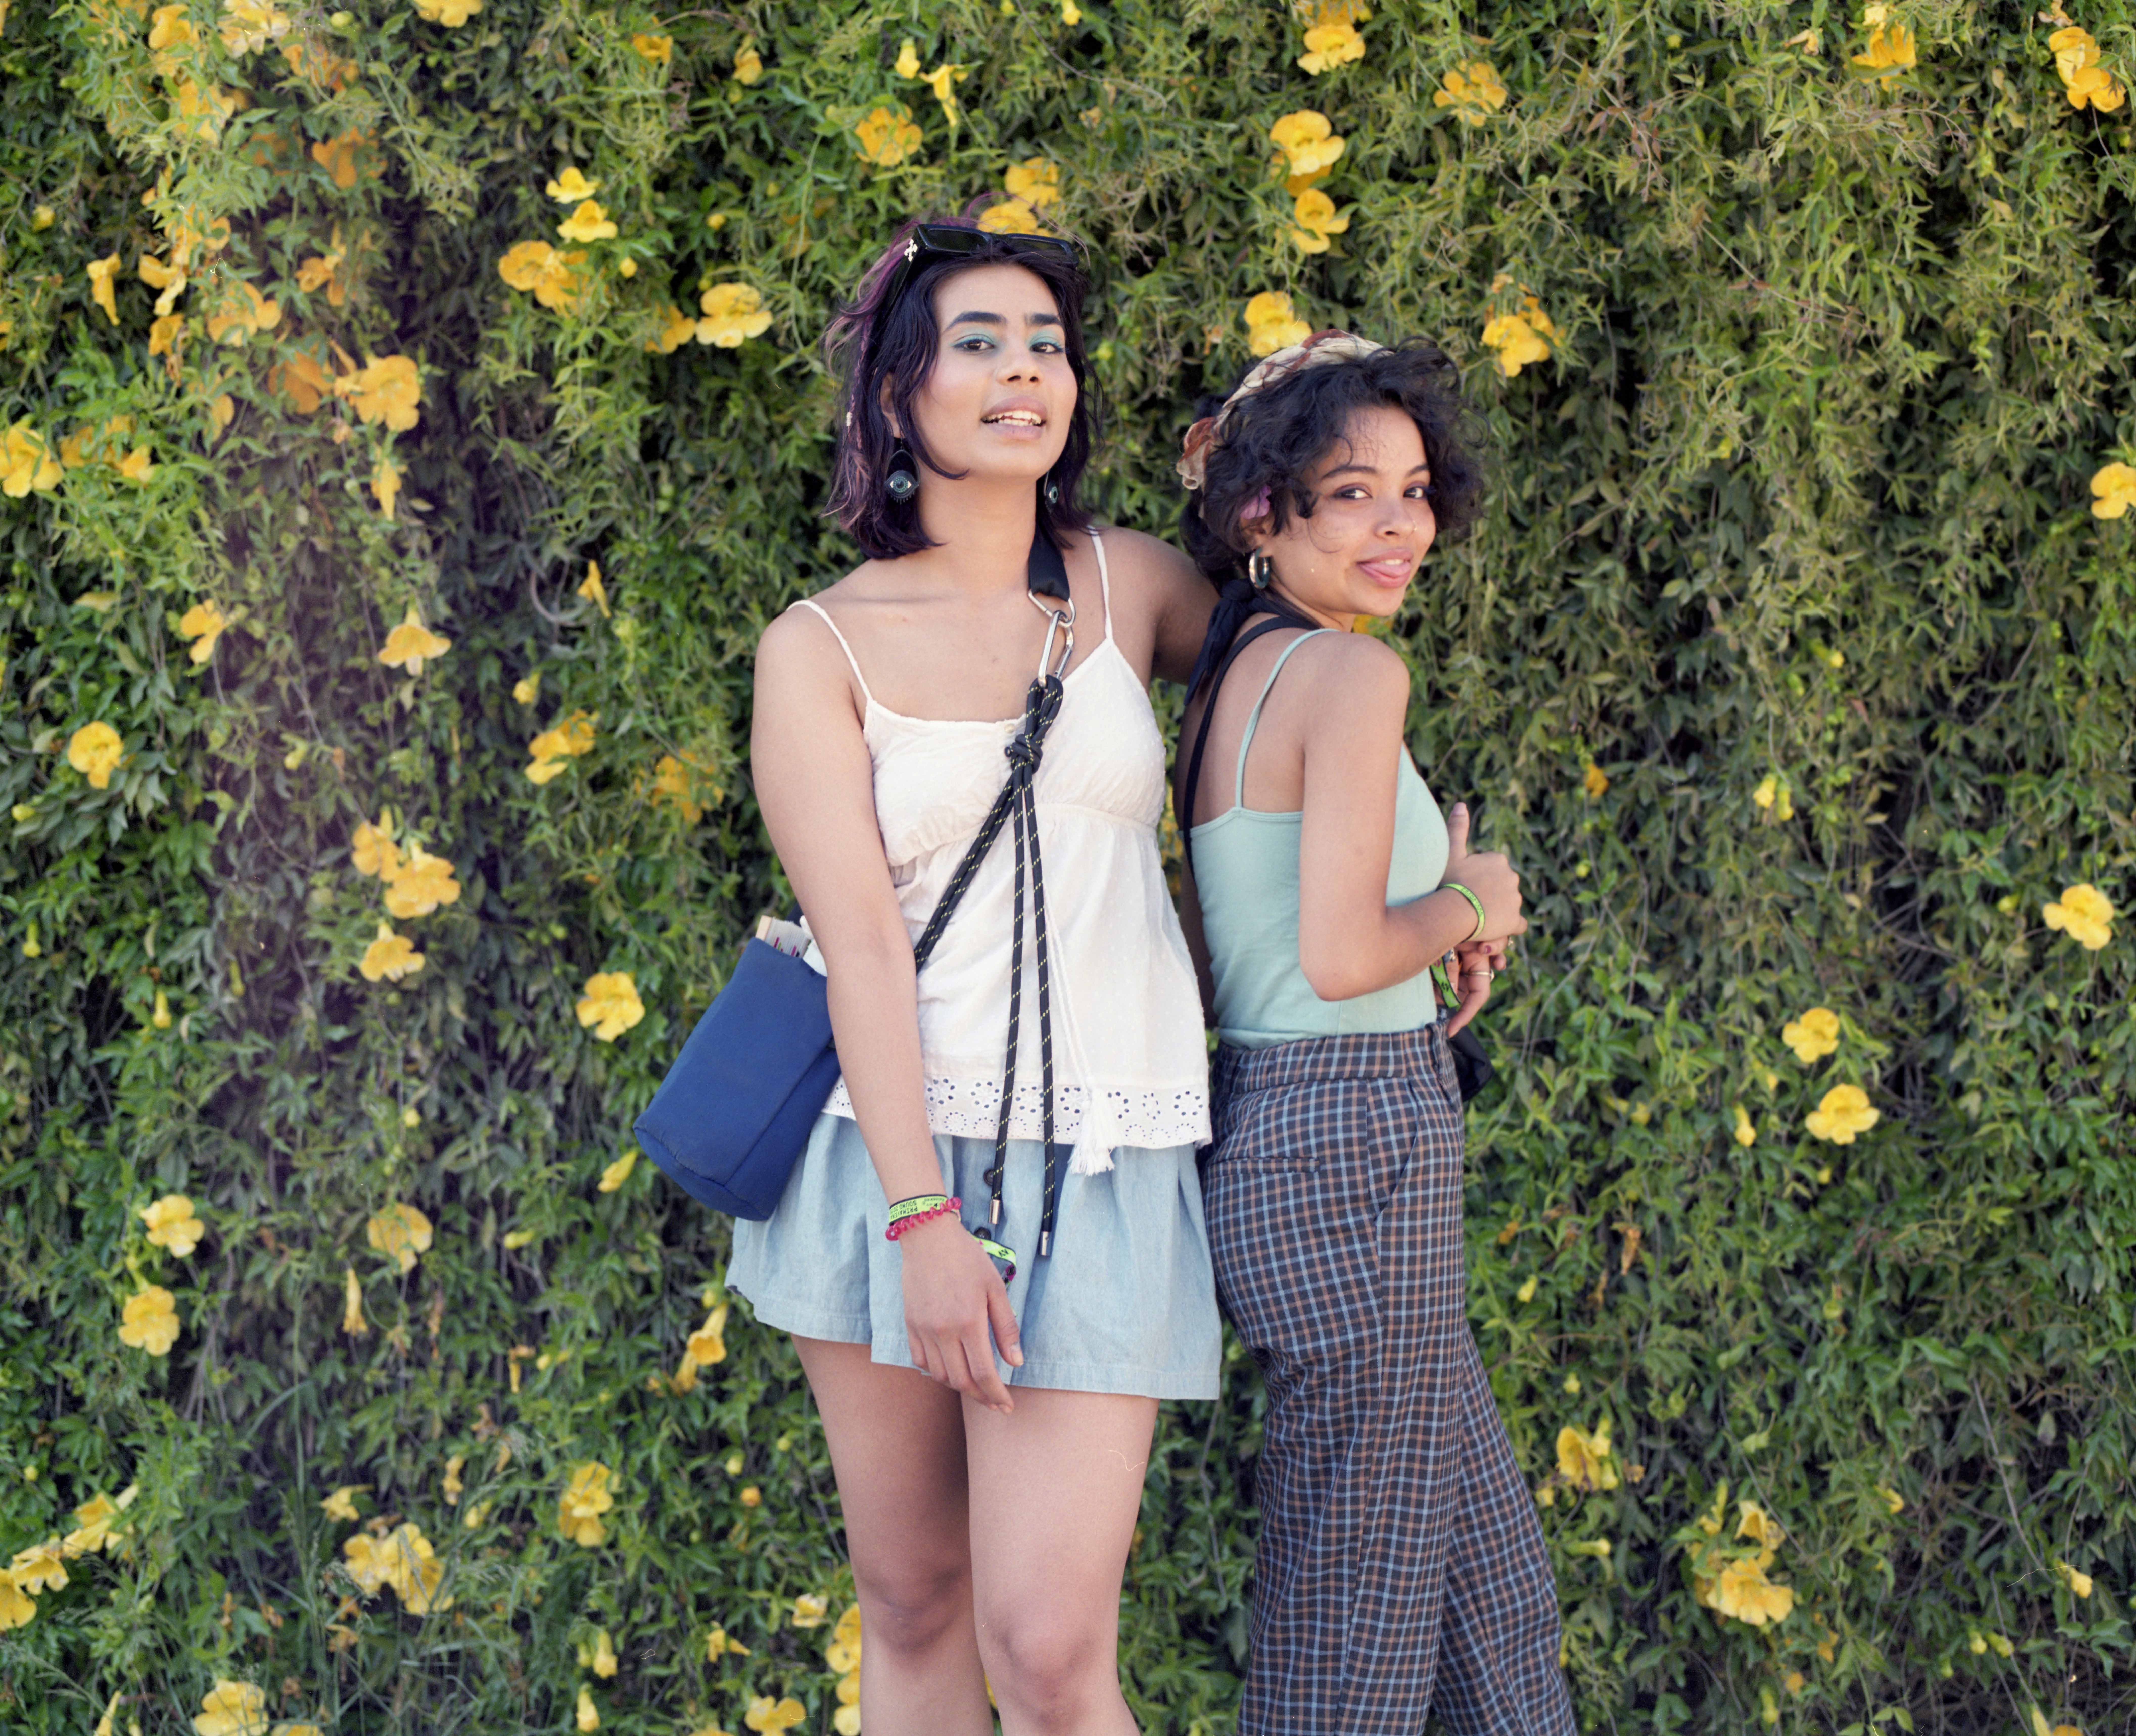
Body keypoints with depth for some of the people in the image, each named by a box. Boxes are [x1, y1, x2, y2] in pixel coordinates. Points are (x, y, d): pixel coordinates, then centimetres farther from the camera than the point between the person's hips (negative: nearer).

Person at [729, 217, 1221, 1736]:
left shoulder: (1129, 584, 6)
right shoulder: (819, 651, -1)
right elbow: (861, 939, -10)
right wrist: (924, 1221, -18)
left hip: (1095, 1168, 0)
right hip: (891, 1146, 0)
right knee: (911, 1609, 9)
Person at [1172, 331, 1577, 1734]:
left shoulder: (1230, 678, 14)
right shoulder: (1351, 673, -14)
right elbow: (1339, 956, -23)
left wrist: (1437, 934, 11)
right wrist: (1469, 902, -5)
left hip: (1269, 1138, 10)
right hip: (1353, 1157, -10)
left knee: (1501, 1594, 19)